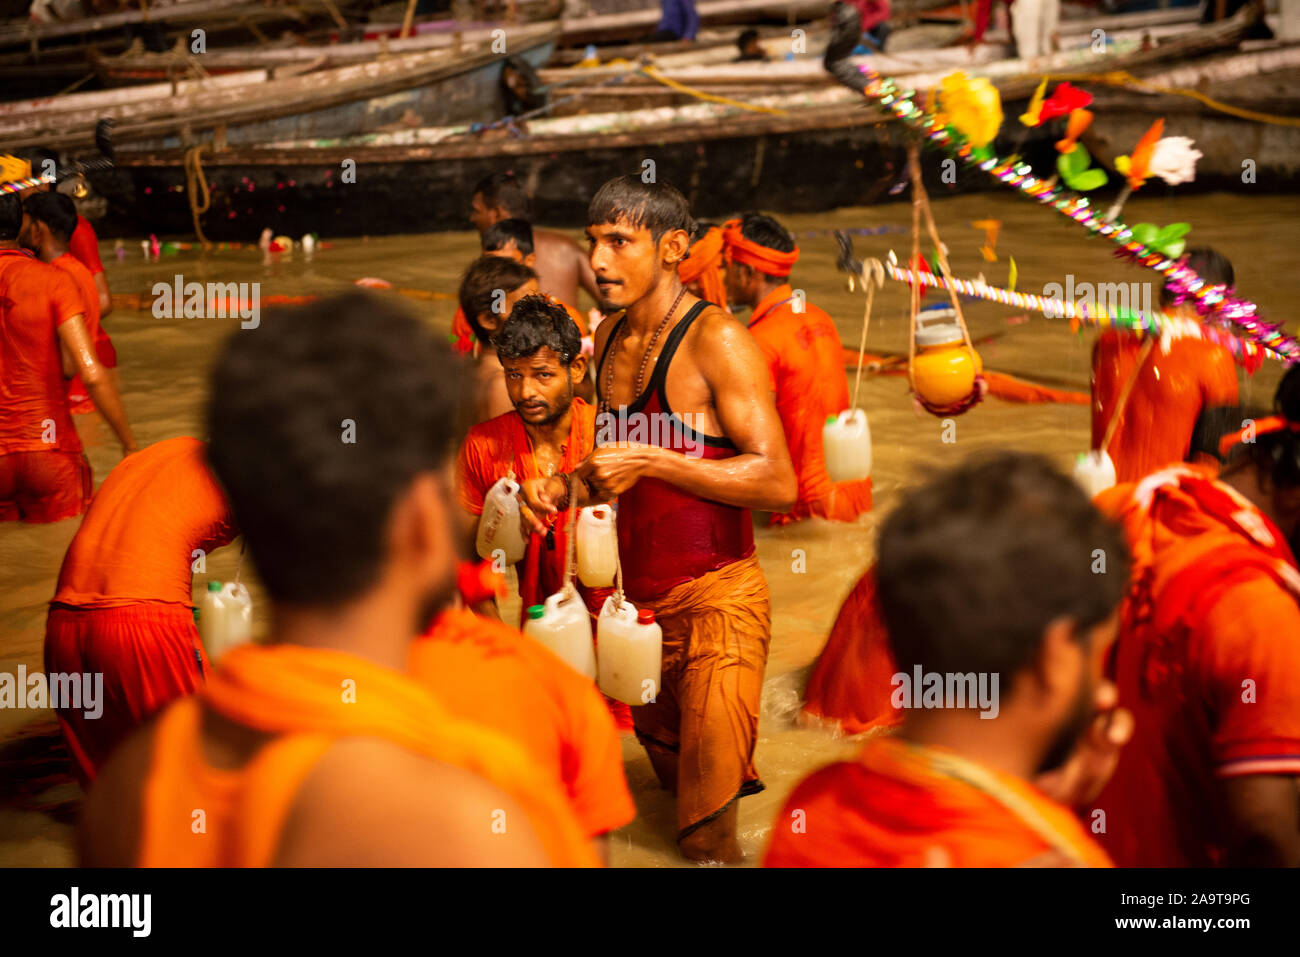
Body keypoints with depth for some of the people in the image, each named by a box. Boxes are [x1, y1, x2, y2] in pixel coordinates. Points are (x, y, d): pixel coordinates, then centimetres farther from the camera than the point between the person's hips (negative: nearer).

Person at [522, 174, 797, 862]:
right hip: (637, 599, 7)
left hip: (715, 598, -7)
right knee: (670, 774, 21)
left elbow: (777, 482, -20)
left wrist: (647, 462, -21)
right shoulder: (607, 339, 10)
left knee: (706, 831, -6)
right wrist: (567, 487, 3)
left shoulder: (715, 338, -13)